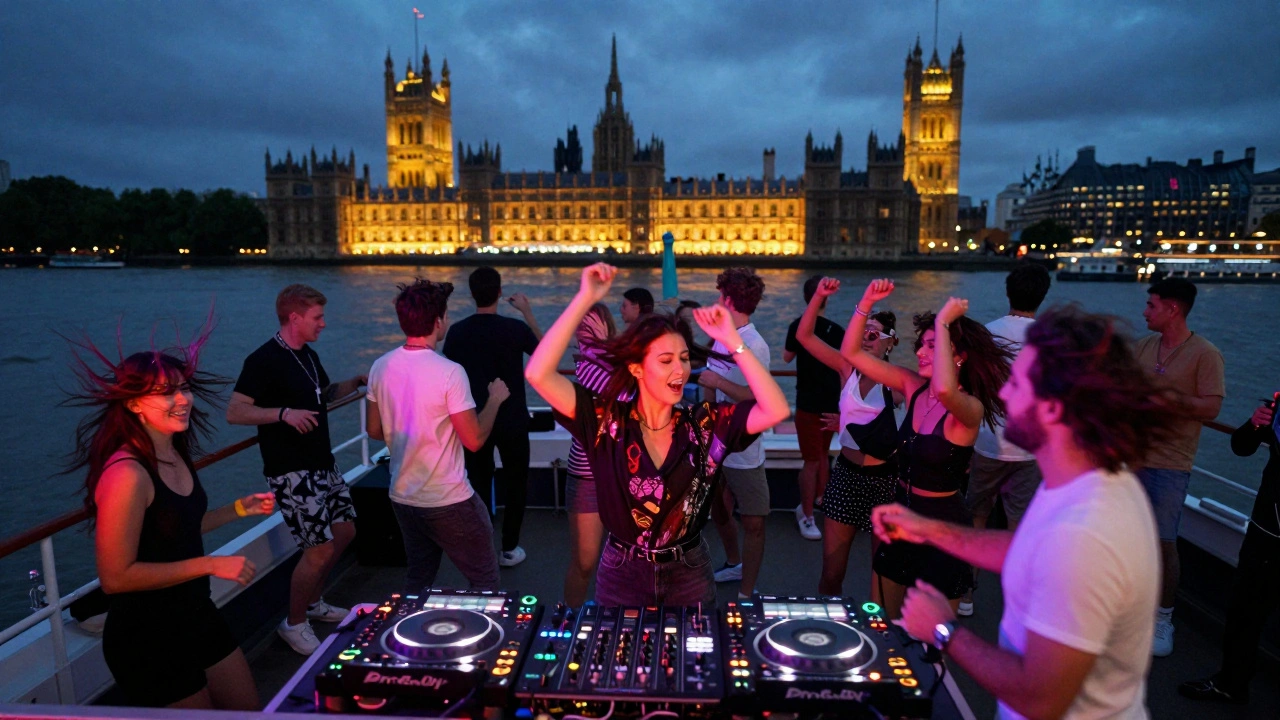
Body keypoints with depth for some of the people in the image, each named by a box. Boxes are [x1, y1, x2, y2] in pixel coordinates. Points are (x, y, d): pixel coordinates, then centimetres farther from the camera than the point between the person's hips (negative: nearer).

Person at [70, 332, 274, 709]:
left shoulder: (174, 455, 0)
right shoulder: (127, 473, -26)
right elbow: (116, 577, -25)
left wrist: (239, 508, 5)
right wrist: (211, 565, -24)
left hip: (197, 616, 8)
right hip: (147, 640, -8)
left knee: (249, 709, 20)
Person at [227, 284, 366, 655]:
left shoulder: (308, 355, 11)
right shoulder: (264, 360, -15)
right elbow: (234, 411, -21)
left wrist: (357, 382, 10)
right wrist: (284, 413, -33)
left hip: (323, 464, 9)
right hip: (292, 472, -9)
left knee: (345, 531, 15)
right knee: (321, 548, -8)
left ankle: (312, 601, 35)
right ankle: (294, 624, 15)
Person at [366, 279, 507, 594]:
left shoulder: (380, 367, -3)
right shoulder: (449, 372, -22)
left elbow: (375, 430, 9)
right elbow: (474, 440, -17)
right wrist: (495, 399, -3)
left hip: (403, 497, 7)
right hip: (449, 502, -6)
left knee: (418, 580, 24)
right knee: (485, 582, 10)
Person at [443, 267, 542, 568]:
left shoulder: (457, 332, -6)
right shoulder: (515, 328, -13)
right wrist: (527, 311, 11)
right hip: (512, 421, -2)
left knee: (479, 484, 12)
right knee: (515, 483, 13)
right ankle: (509, 549, 18)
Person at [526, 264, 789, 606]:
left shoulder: (705, 423, -9)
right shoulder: (606, 419, -14)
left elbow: (776, 411, -21)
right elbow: (538, 374, -25)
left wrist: (733, 342, -23)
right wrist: (585, 299, -28)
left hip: (689, 575, 1)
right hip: (621, 575, -1)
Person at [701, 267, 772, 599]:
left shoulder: (755, 346, -19)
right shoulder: (720, 336, 5)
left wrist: (718, 382, -25)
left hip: (743, 451, -9)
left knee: (753, 522, 2)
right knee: (718, 511, 23)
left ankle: (747, 595, 13)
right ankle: (734, 564, 46)